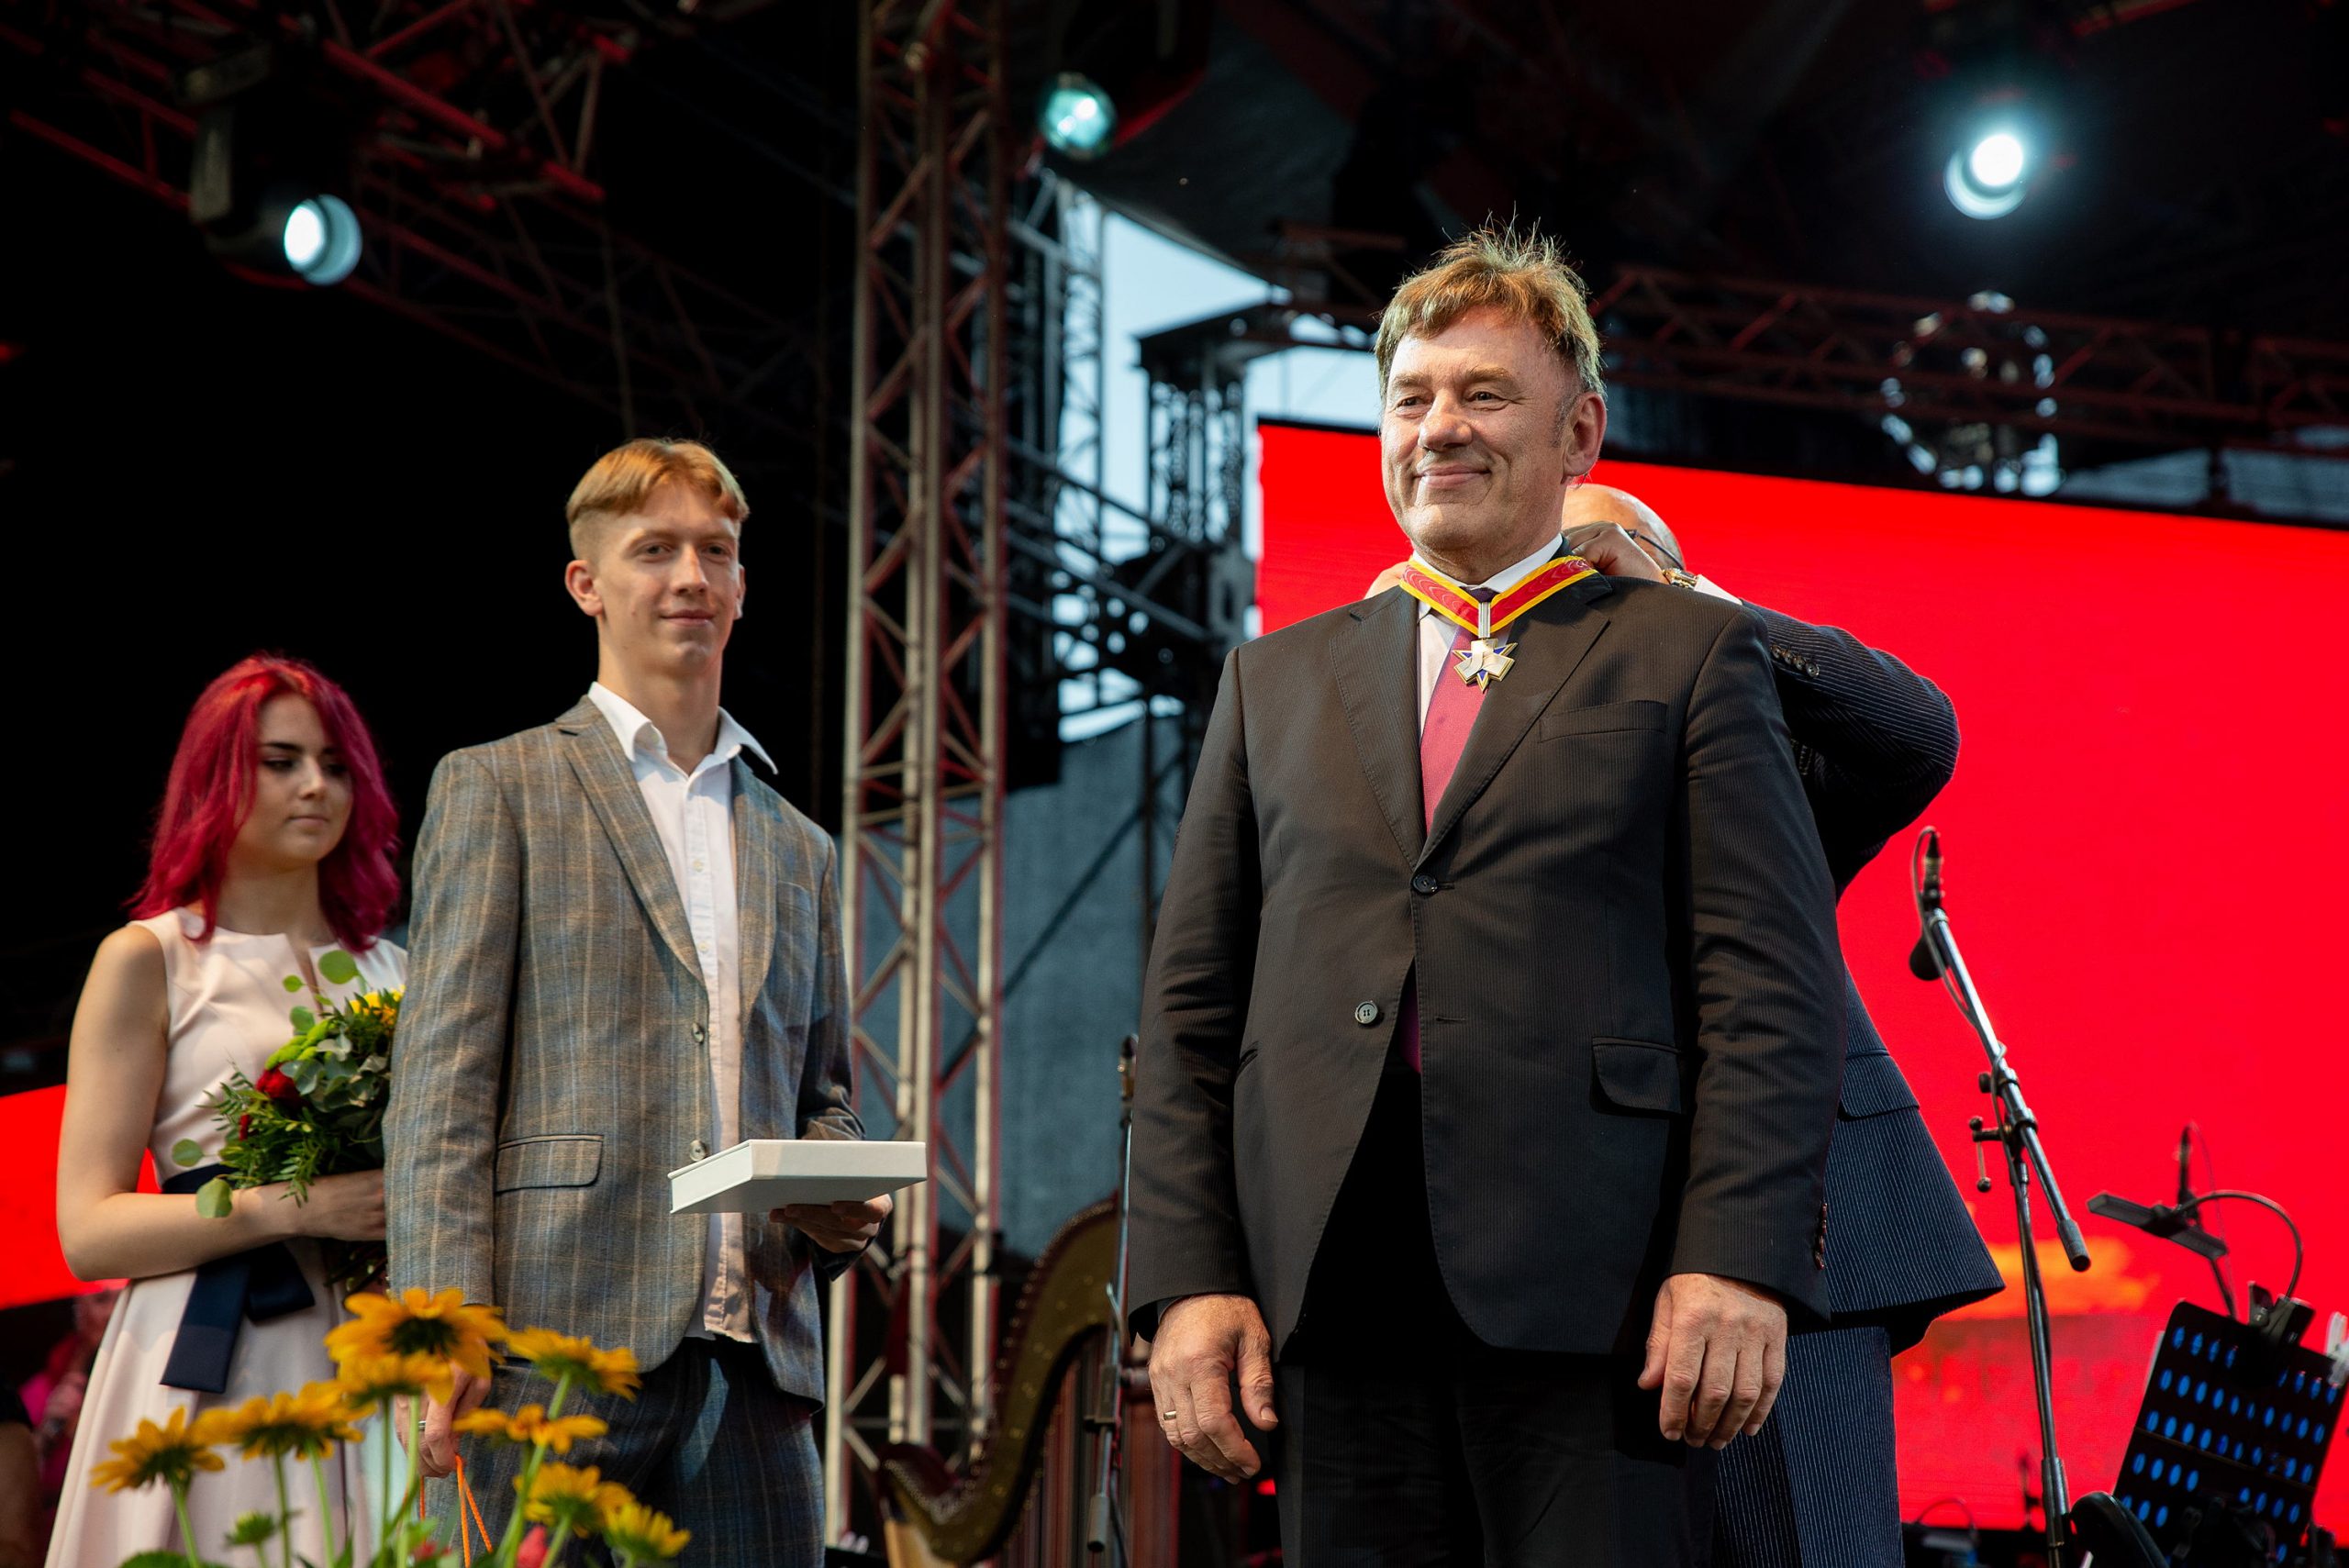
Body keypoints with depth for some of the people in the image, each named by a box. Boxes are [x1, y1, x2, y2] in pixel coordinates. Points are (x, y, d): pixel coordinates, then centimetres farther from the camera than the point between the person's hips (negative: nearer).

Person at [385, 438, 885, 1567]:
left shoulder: (800, 852, 23)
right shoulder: (500, 787, 7)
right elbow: (440, 1085, -1)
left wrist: (838, 1203, 2)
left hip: (754, 1357, 5)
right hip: (556, 1343, -4)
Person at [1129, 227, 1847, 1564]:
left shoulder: (1690, 655, 10)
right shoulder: (1280, 680, 20)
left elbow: (1774, 985, 0)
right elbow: (1193, 1008, 15)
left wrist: (1738, 1263, -12)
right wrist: (1189, 1278, 2)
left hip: (1593, 1295, -3)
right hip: (1332, 1292, 3)